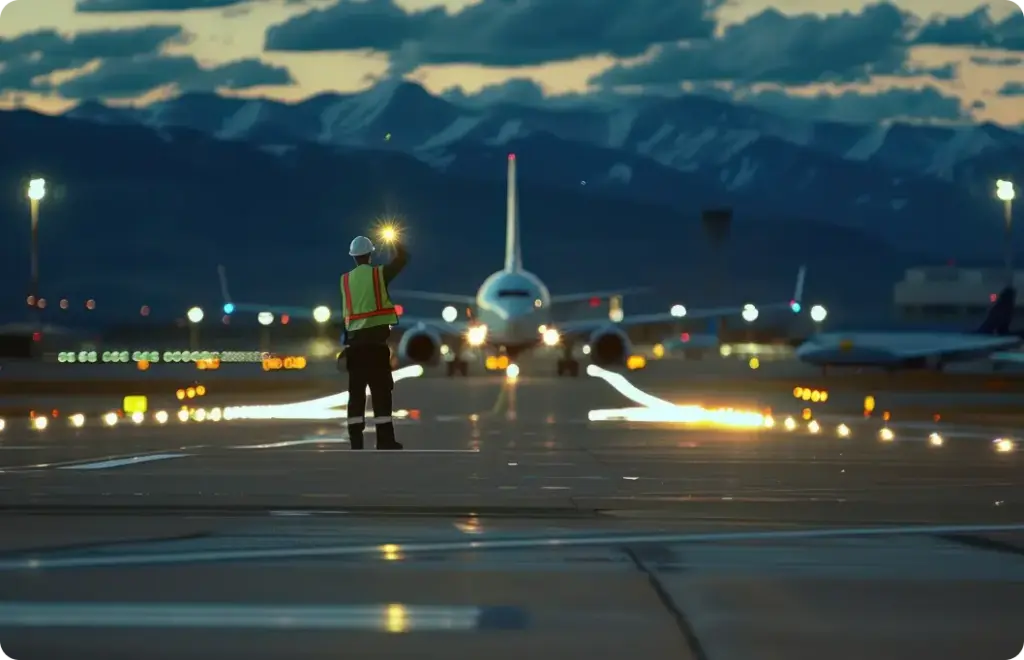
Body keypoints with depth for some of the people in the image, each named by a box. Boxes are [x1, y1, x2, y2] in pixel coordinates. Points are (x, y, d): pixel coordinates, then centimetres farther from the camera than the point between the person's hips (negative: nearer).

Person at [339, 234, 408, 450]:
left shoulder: (345, 280, 6)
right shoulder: (379, 274, -3)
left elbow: (346, 313, 6)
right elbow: (402, 258, 7)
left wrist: (345, 343, 10)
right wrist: (395, 241, 24)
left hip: (355, 339, 3)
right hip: (375, 338, -3)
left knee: (356, 391, 6)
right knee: (381, 390, -3)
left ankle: (356, 439, 4)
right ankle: (385, 439, -7)